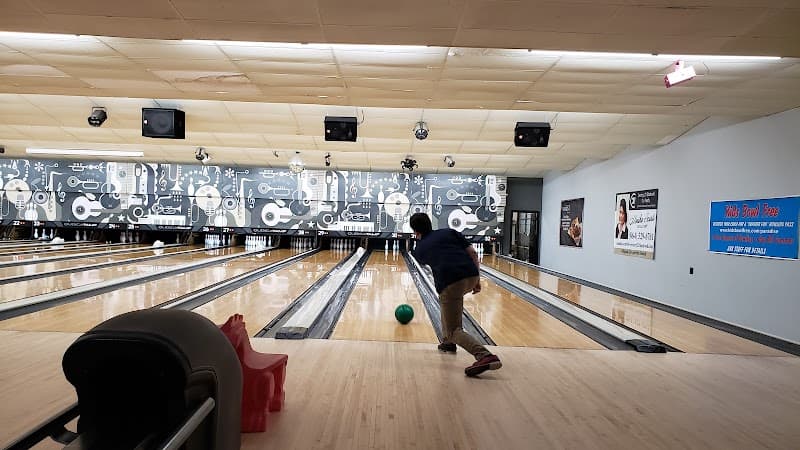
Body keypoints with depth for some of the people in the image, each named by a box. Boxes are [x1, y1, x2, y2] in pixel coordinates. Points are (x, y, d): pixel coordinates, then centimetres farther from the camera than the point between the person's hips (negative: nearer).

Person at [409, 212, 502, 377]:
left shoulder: (419, 250, 19)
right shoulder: (449, 232, 20)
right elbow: (472, 253, 11)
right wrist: (477, 279, 15)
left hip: (450, 283, -5)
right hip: (471, 277, 5)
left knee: (454, 331, -1)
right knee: (447, 300, 35)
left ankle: (485, 356, -27)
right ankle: (448, 342, 37)